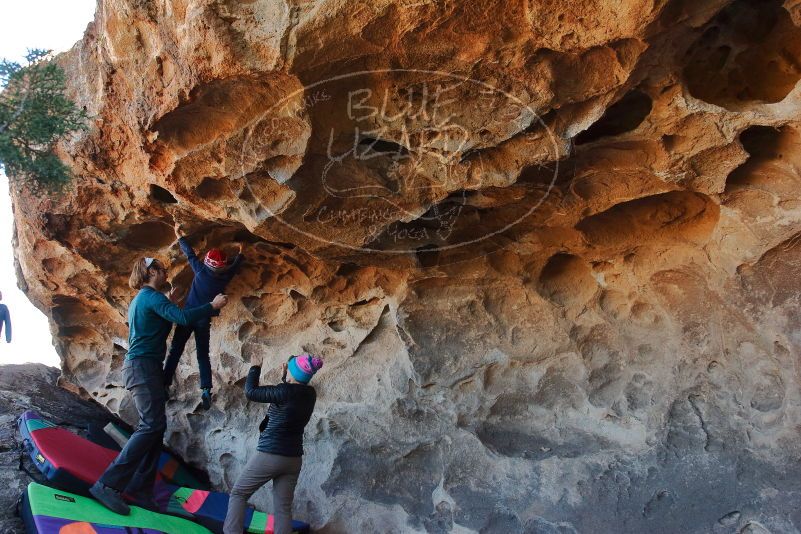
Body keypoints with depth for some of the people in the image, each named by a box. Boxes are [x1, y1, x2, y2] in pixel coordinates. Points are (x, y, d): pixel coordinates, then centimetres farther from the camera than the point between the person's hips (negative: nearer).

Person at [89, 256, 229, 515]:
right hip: (143, 365, -11)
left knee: (155, 426, 8)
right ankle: (107, 484, -19)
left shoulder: (140, 299, 21)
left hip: (140, 366, 11)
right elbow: (183, 317, -23)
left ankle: (141, 490, 9)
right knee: (152, 425, -17)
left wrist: (169, 303, 25)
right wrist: (212, 305, -13)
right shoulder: (152, 296, -10)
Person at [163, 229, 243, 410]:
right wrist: (240, 252, 35)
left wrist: (179, 236, 20)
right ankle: (206, 389, -5)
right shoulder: (224, 277, -3)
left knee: (175, 350, 4)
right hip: (205, 320, 2)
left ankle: (165, 384, -1)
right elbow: (235, 265, 16)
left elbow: (189, 253, 5)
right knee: (203, 355, 9)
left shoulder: (201, 270, -8)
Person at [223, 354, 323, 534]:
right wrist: (284, 379, 16)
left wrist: (255, 368, 4)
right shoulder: (309, 394, 0)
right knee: (283, 507, 8)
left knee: (238, 494, 11)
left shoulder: (285, 391, -19)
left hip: (270, 455, -6)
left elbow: (250, 392, -8)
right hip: (293, 459, 6)